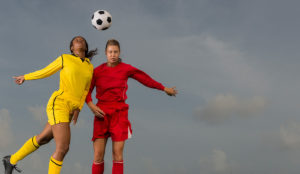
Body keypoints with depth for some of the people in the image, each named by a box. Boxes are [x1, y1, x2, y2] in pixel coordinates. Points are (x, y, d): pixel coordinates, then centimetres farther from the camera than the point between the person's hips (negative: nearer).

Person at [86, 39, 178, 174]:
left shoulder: (126, 69, 4)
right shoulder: (98, 71, 5)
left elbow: (145, 79, 13)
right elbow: (87, 91, 8)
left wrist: (164, 88, 20)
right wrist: (91, 106, -9)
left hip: (119, 113, -1)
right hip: (102, 114, 1)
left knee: (118, 155, -5)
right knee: (98, 156, -3)